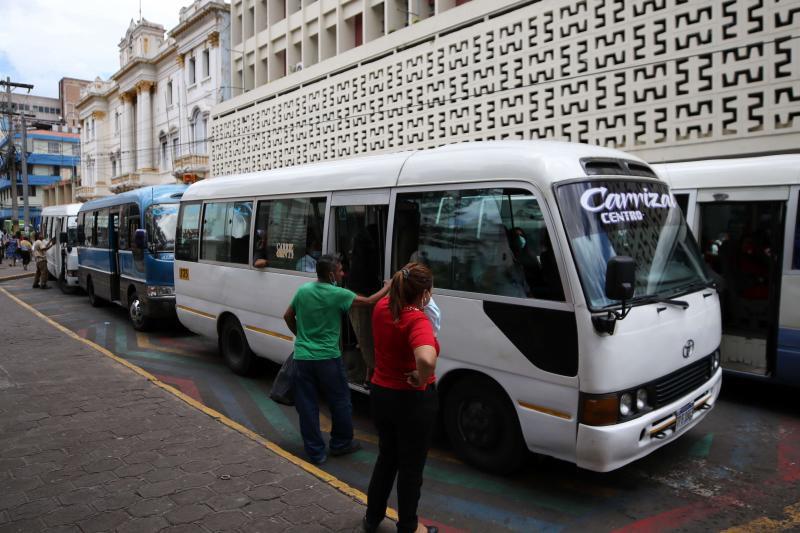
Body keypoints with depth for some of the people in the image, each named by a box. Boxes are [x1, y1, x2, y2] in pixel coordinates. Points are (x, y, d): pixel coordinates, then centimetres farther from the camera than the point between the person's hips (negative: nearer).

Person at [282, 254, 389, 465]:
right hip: (327, 358, -4)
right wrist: (387, 287, 11)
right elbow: (369, 301, -4)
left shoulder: (303, 290, 2)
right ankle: (341, 443, 29)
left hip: (302, 358, 4)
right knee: (340, 402, 16)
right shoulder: (338, 294, -12)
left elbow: (288, 316, 12)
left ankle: (315, 452, 16)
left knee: (307, 407, 9)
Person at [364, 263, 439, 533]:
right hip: (413, 401, -7)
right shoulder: (418, 320, -26)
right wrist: (421, 378, -28)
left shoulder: (381, 308, -3)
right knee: (411, 466, 14)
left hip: (380, 394, 7)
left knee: (387, 457, 26)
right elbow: (426, 359, -45)